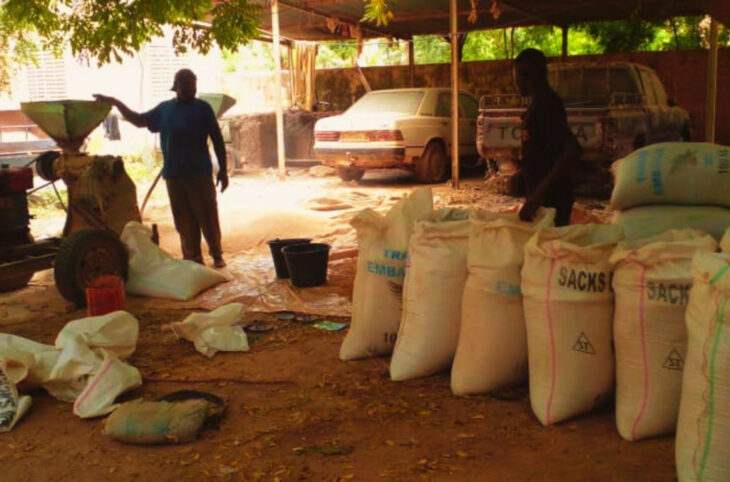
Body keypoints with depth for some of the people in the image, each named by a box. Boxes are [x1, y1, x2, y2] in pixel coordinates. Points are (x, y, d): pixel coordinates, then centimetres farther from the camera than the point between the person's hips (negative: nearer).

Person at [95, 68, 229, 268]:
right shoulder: (164, 109, 12)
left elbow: (217, 140, 0)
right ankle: (193, 257, 13)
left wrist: (223, 170, -4)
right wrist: (115, 102, 16)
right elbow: (139, 120, 23)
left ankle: (217, 254, 9)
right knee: (184, 219, 6)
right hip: (173, 174, 4)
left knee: (208, 215, -2)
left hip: (200, 172, -3)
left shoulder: (203, 108, 0)